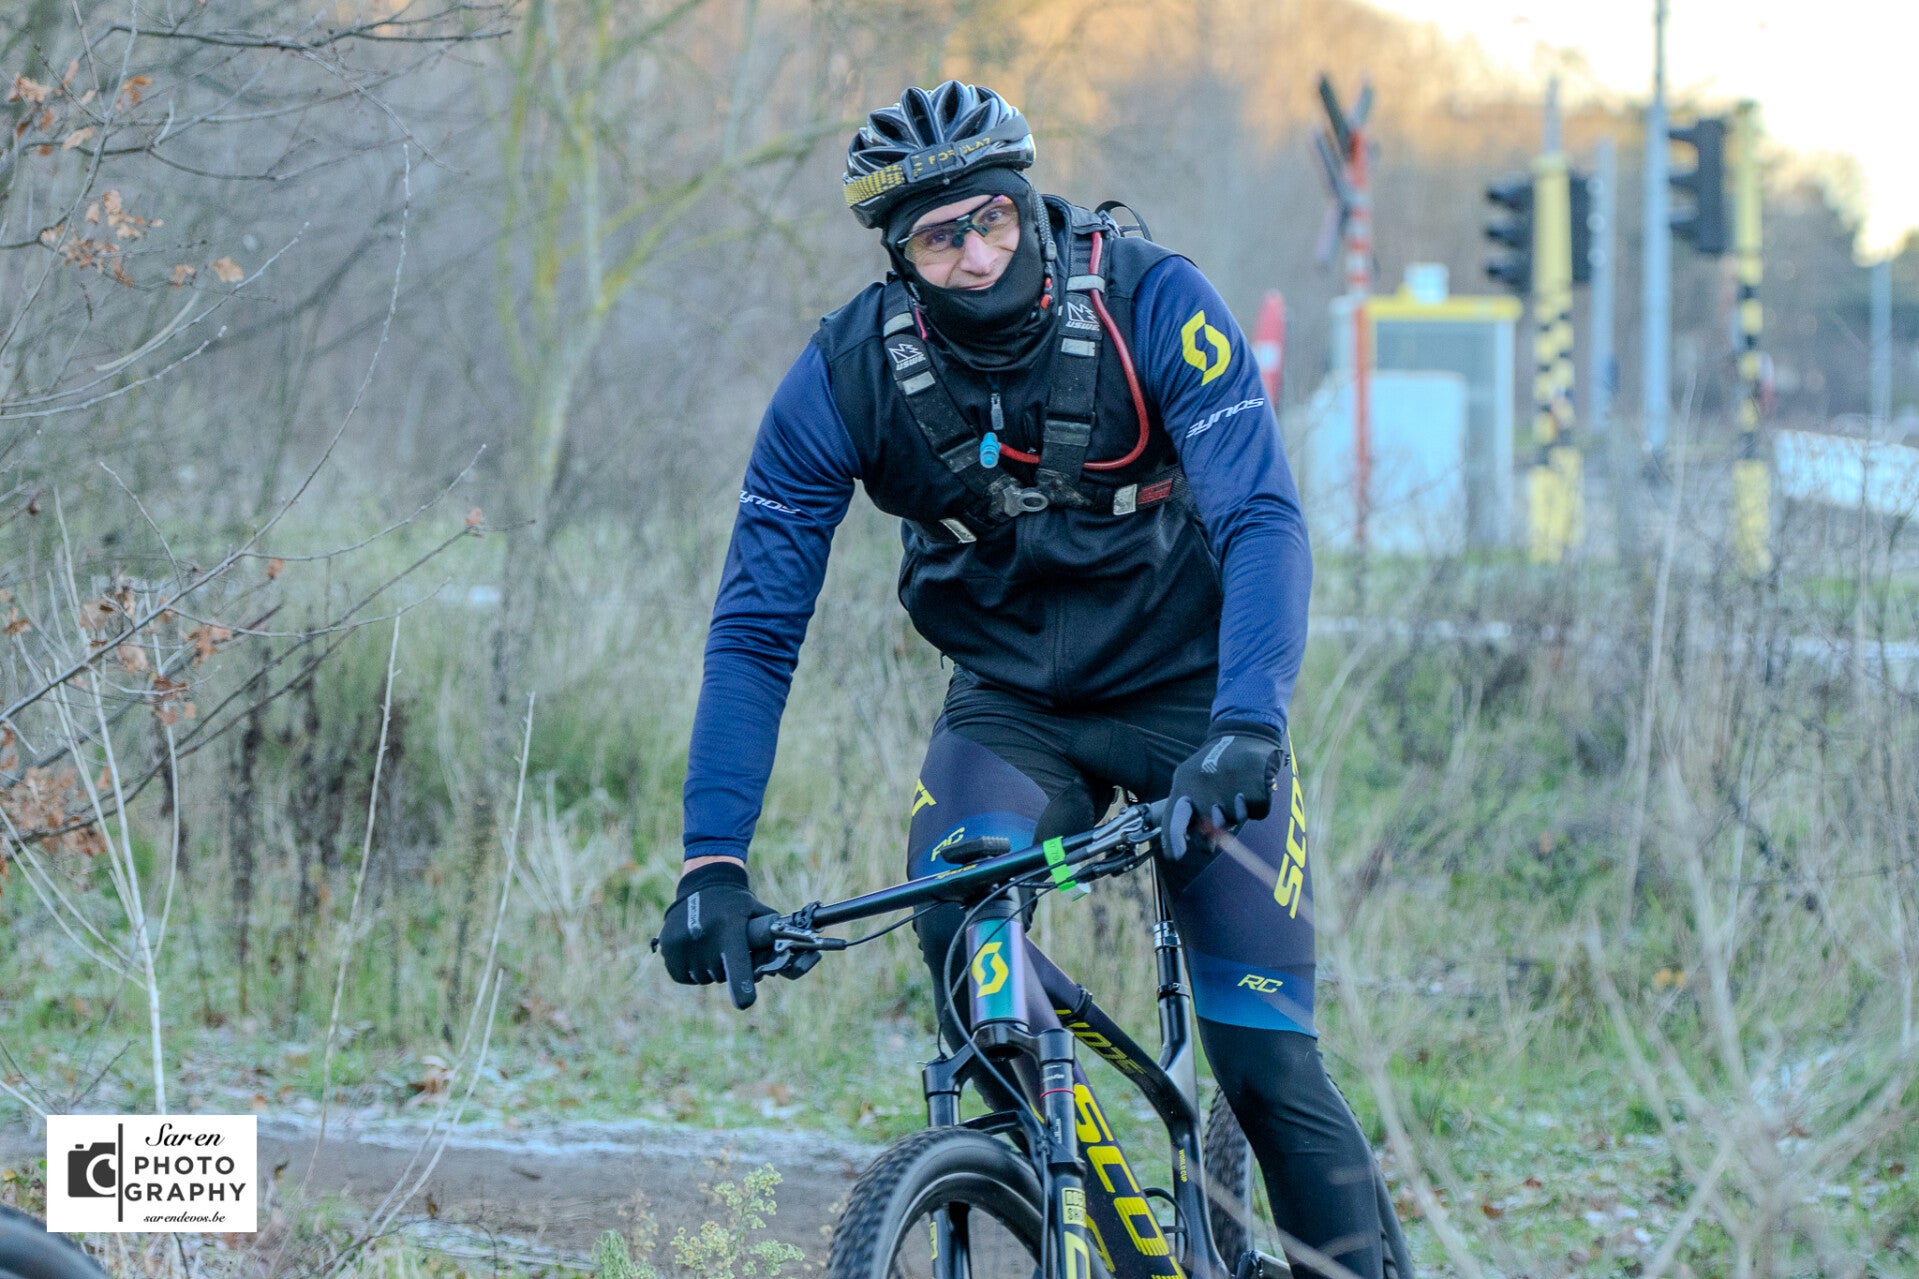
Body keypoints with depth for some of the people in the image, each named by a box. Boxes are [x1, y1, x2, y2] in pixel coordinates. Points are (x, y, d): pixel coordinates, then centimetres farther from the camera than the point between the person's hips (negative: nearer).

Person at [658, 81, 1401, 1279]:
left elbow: (1263, 519, -29)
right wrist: (712, 860, -25)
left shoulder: (1149, 302, -21)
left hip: (1190, 692, -2)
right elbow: (756, 626, -14)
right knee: (960, 929, -27)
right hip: (1012, 705, 2)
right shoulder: (848, 374, -16)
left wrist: (1247, 725, -46)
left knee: (1266, 1054, -10)